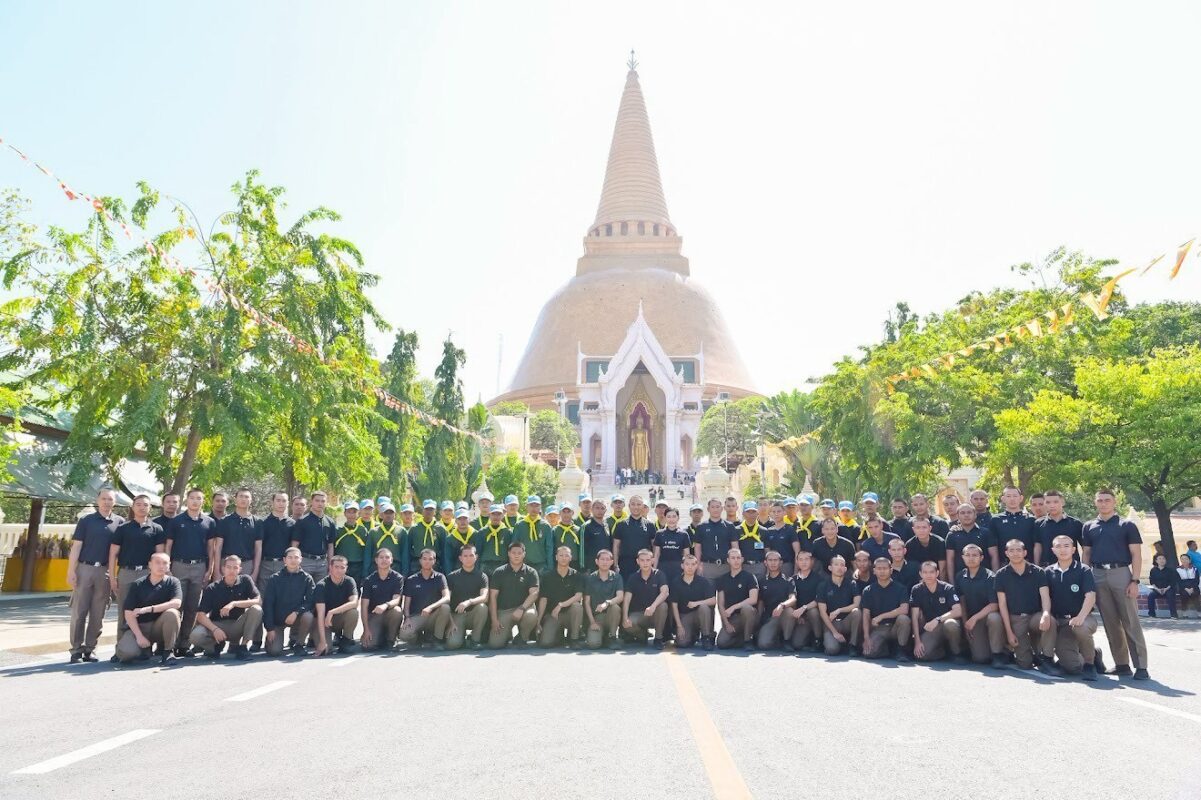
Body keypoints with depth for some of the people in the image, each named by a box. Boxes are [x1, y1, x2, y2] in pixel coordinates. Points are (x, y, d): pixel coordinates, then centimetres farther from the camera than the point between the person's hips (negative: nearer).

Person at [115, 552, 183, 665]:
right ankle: (144, 648, 10)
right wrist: (139, 636, -17)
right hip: (139, 626, 1)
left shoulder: (173, 582, -1)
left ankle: (168, 651, -12)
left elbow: (176, 603, -20)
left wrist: (148, 609, -27)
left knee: (172, 613, -32)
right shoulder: (138, 585, 0)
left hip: (159, 626, 0)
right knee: (126, 652, -27)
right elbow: (129, 613, -5)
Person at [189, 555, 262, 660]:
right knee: (195, 636, -29)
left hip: (237, 626, 0)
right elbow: (201, 615, -12)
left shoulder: (245, 580, -5)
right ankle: (218, 644, 4)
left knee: (256, 610, -27)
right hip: (217, 625, 0)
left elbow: (258, 601, -15)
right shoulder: (212, 588, -7)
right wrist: (215, 629, -28)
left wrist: (234, 604, -25)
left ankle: (241, 646, -13)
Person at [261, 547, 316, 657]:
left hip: (297, 617, 0)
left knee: (308, 617, -33)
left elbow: (310, 601, -11)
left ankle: (298, 643, -6)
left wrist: (296, 612, -28)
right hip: (277, 619, 0)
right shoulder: (275, 579, -4)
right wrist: (270, 628, -12)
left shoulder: (307, 578, -5)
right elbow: (267, 604, -6)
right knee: (274, 651, -18)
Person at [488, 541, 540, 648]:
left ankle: (521, 638, -4)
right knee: (494, 644, -18)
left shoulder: (531, 572, 4)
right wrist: (494, 619, -7)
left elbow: (534, 593, -8)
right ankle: (507, 635, 20)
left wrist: (521, 609, -24)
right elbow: (493, 596, 2)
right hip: (503, 611, 0)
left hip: (524, 608, 0)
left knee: (531, 615, -36)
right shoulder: (499, 572, 6)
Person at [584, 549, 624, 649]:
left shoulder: (616, 577, 1)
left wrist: (607, 603, -33)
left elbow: (620, 597, -13)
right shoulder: (590, 578, 2)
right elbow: (587, 602, 1)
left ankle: (612, 636, -11)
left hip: (610, 614, 1)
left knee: (615, 607, -34)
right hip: (595, 616, -1)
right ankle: (602, 635, 8)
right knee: (593, 644, -27)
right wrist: (592, 622, -10)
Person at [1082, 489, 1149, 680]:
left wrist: (1134, 581, -9)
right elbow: (1086, 555, 14)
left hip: (1121, 573, -3)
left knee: (1130, 622, -4)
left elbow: (1136, 555, 0)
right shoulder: (1088, 527, 12)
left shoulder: (1127, 526, 3)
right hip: (1097, 576, 3)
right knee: (1110, 622, 7)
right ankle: (1122, 664, 14)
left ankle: (1140, 666, -1)